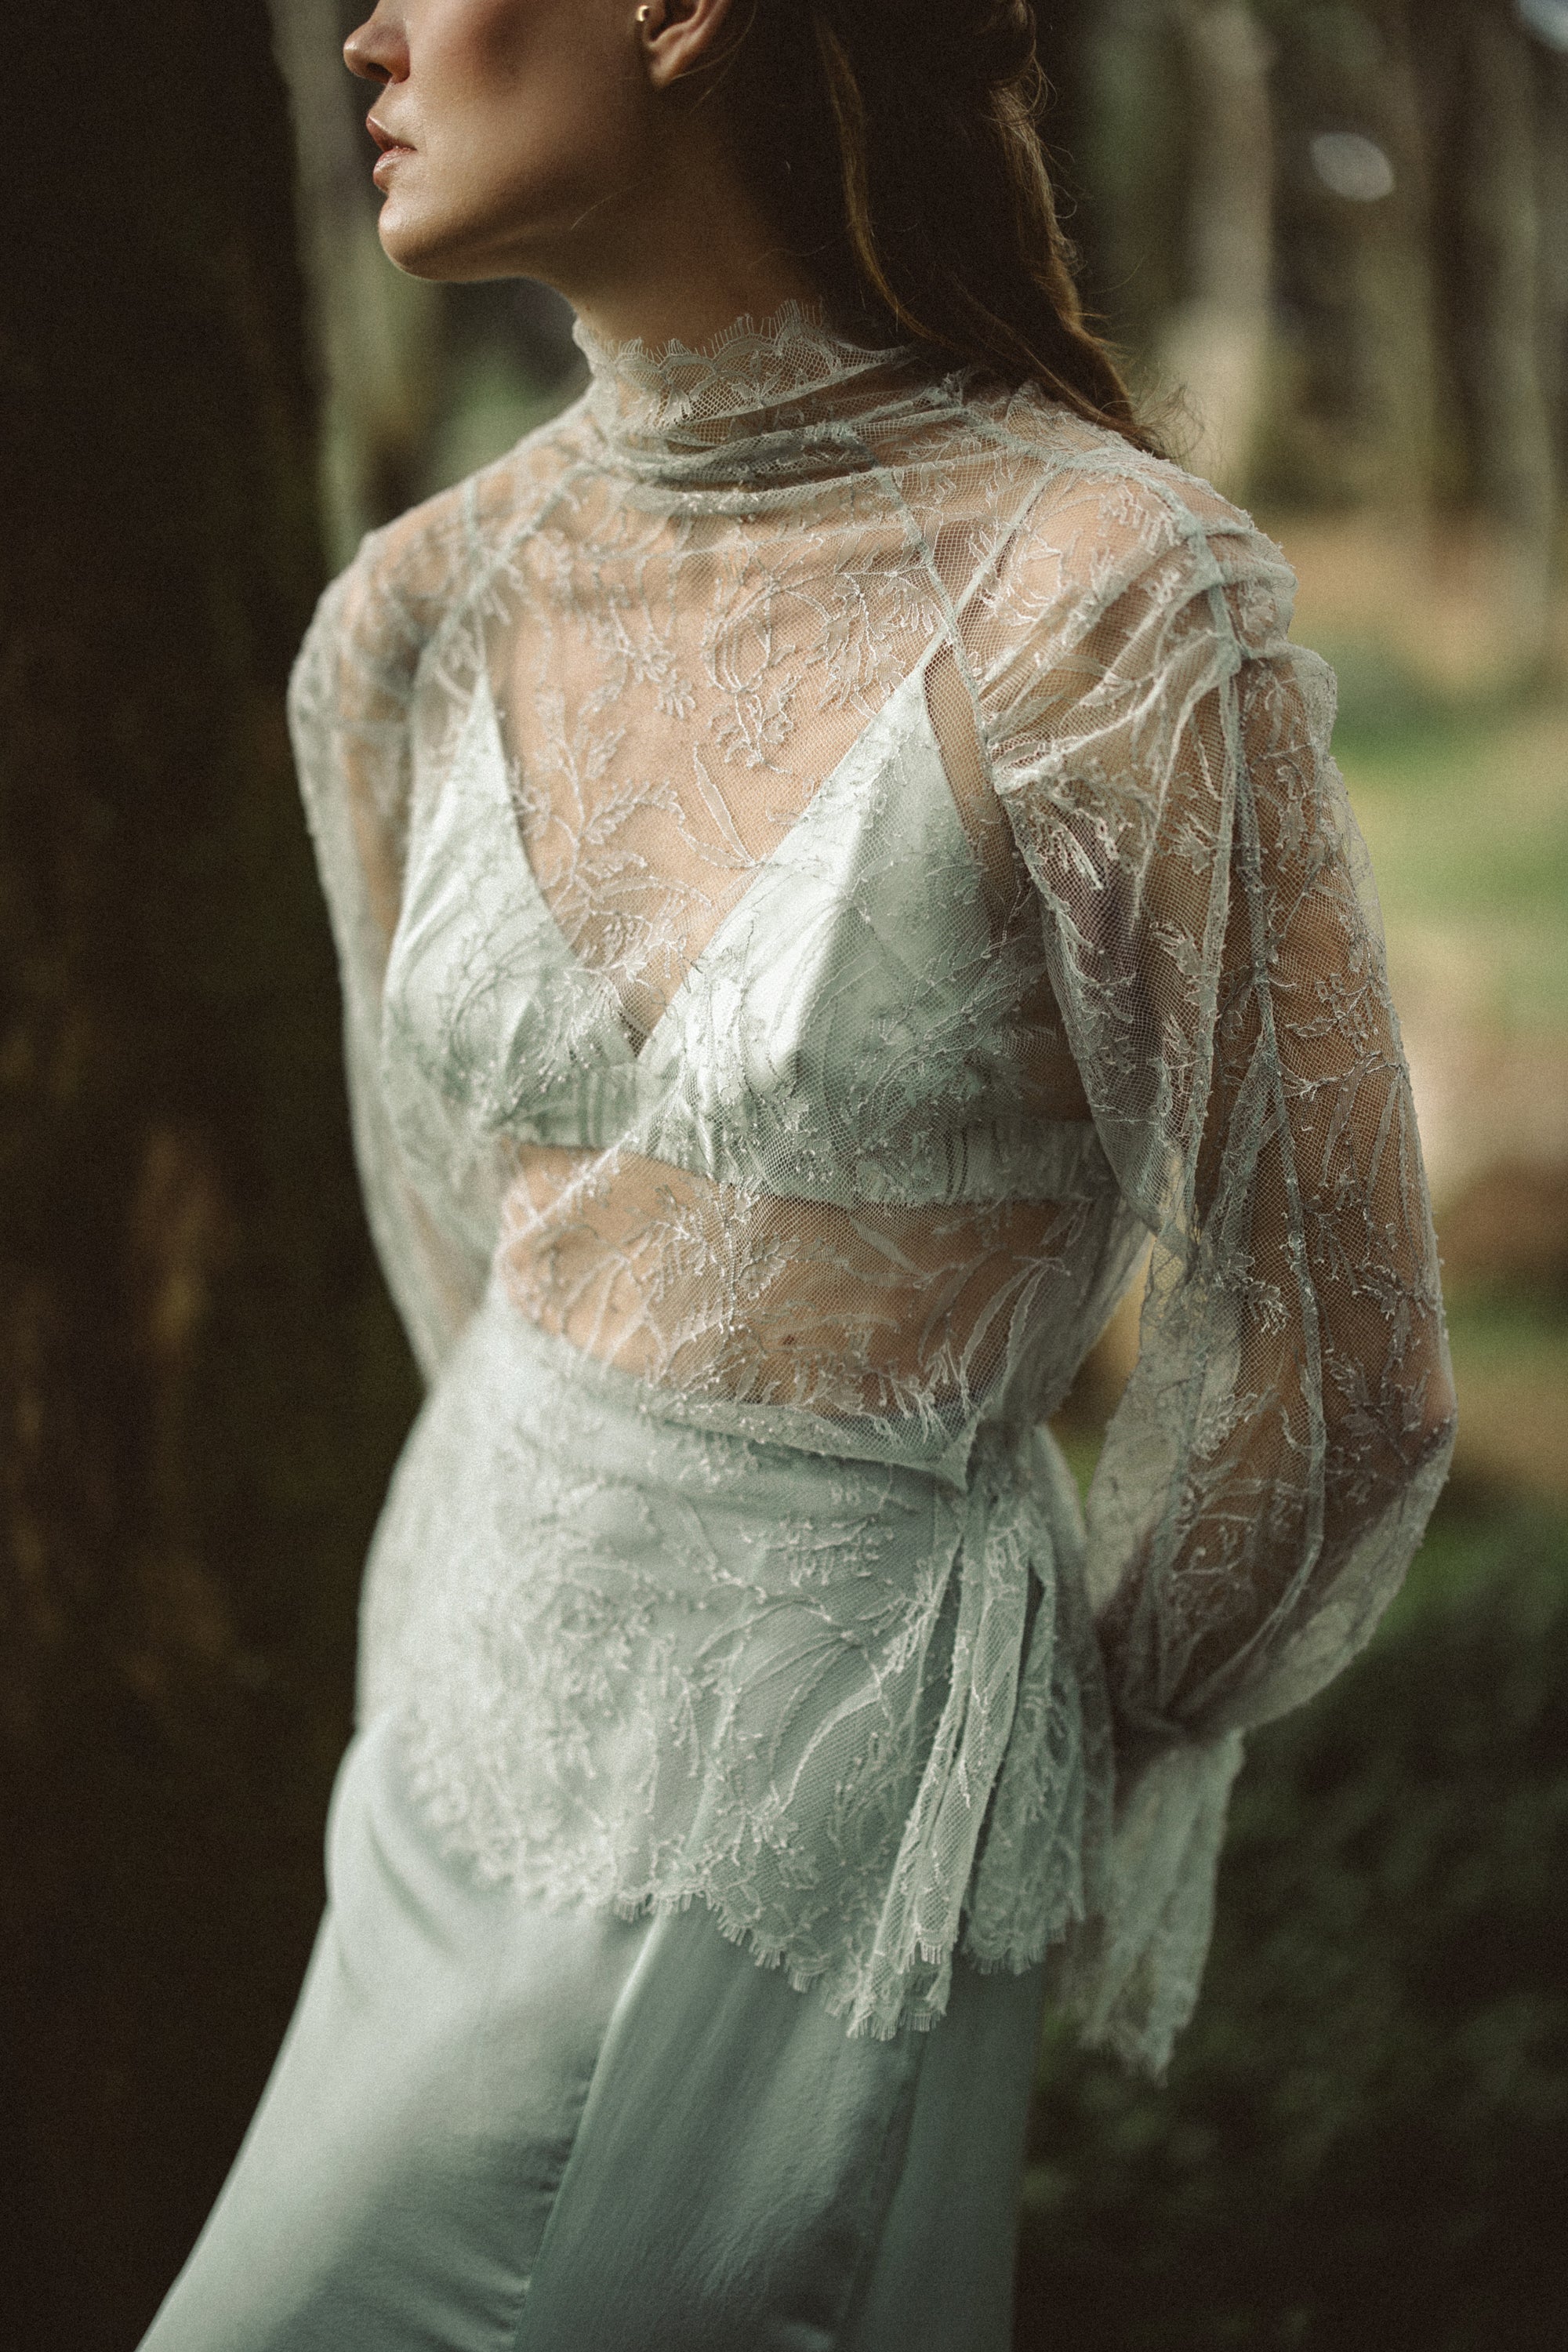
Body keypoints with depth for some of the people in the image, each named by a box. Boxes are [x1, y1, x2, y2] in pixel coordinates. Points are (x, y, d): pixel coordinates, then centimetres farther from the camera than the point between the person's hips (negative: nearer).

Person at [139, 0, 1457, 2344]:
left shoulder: (1118, 598, -21)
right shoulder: (417, 623, -3)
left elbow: (1321, 1375, -12)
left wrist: (1035, 1767, 2)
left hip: (811, 1802, -5)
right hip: (482, 1716, 6)